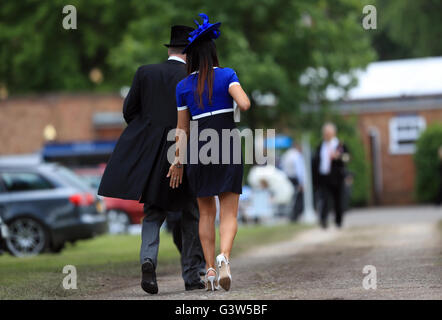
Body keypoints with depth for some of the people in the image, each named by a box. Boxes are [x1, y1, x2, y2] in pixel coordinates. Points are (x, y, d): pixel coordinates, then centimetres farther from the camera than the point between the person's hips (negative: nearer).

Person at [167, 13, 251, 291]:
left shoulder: (184, 86, 5)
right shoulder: (227, 75, -2)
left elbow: (182, 128, 6)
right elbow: (244, 104, -16)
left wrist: (179, 161, 13)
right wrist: (242, 95, 7)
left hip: (198, 149, 2)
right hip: (227, 146, -2)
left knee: (206, 213, 13)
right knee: (229, 213, -1)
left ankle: (210, 268, 6)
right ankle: (224, 257, -26)